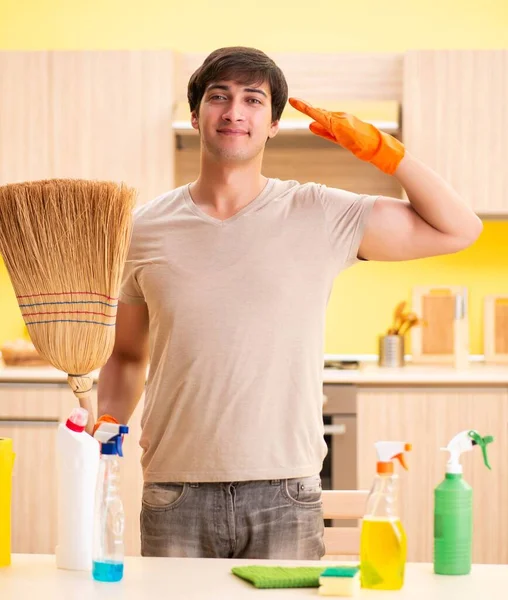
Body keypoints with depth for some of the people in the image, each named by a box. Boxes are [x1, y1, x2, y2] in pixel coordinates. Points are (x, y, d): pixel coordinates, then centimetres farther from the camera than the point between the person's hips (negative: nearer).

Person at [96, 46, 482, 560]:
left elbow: (458, 229, 3)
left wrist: (378, 148, -5)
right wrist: (104, 425, -1)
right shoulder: (146, 228, 7)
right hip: (175, 493, 1)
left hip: (284, 496, -1)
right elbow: (126, 354, 17)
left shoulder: (320, 217, 2)